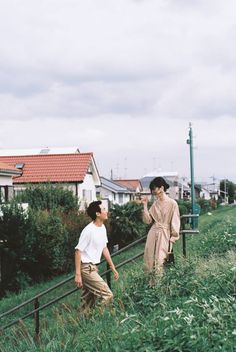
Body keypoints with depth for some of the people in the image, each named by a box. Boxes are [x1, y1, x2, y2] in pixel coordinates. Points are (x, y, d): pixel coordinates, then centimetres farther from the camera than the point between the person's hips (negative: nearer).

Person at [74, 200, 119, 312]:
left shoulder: (102, 228, 8)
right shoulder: (88, 231, -19)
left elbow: (104, 248, 17)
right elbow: (78, 251, -18)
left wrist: (113, 268, 19)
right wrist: (78, 274, -21)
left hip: (93, 268, 9)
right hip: (86, 268, -9)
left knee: (88, 303, 13)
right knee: (107, 295, -12)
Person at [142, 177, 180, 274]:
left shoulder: (172, 203, -7)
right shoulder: (155, 204, 10)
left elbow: (175, 223, -5)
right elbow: (148, 220, 7)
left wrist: (172, 238, -7)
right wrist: (145, 206, 3)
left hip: (164, 234, -6)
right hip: (153, 233, 6)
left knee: (159, 262, -8)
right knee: (149, 260, 3)